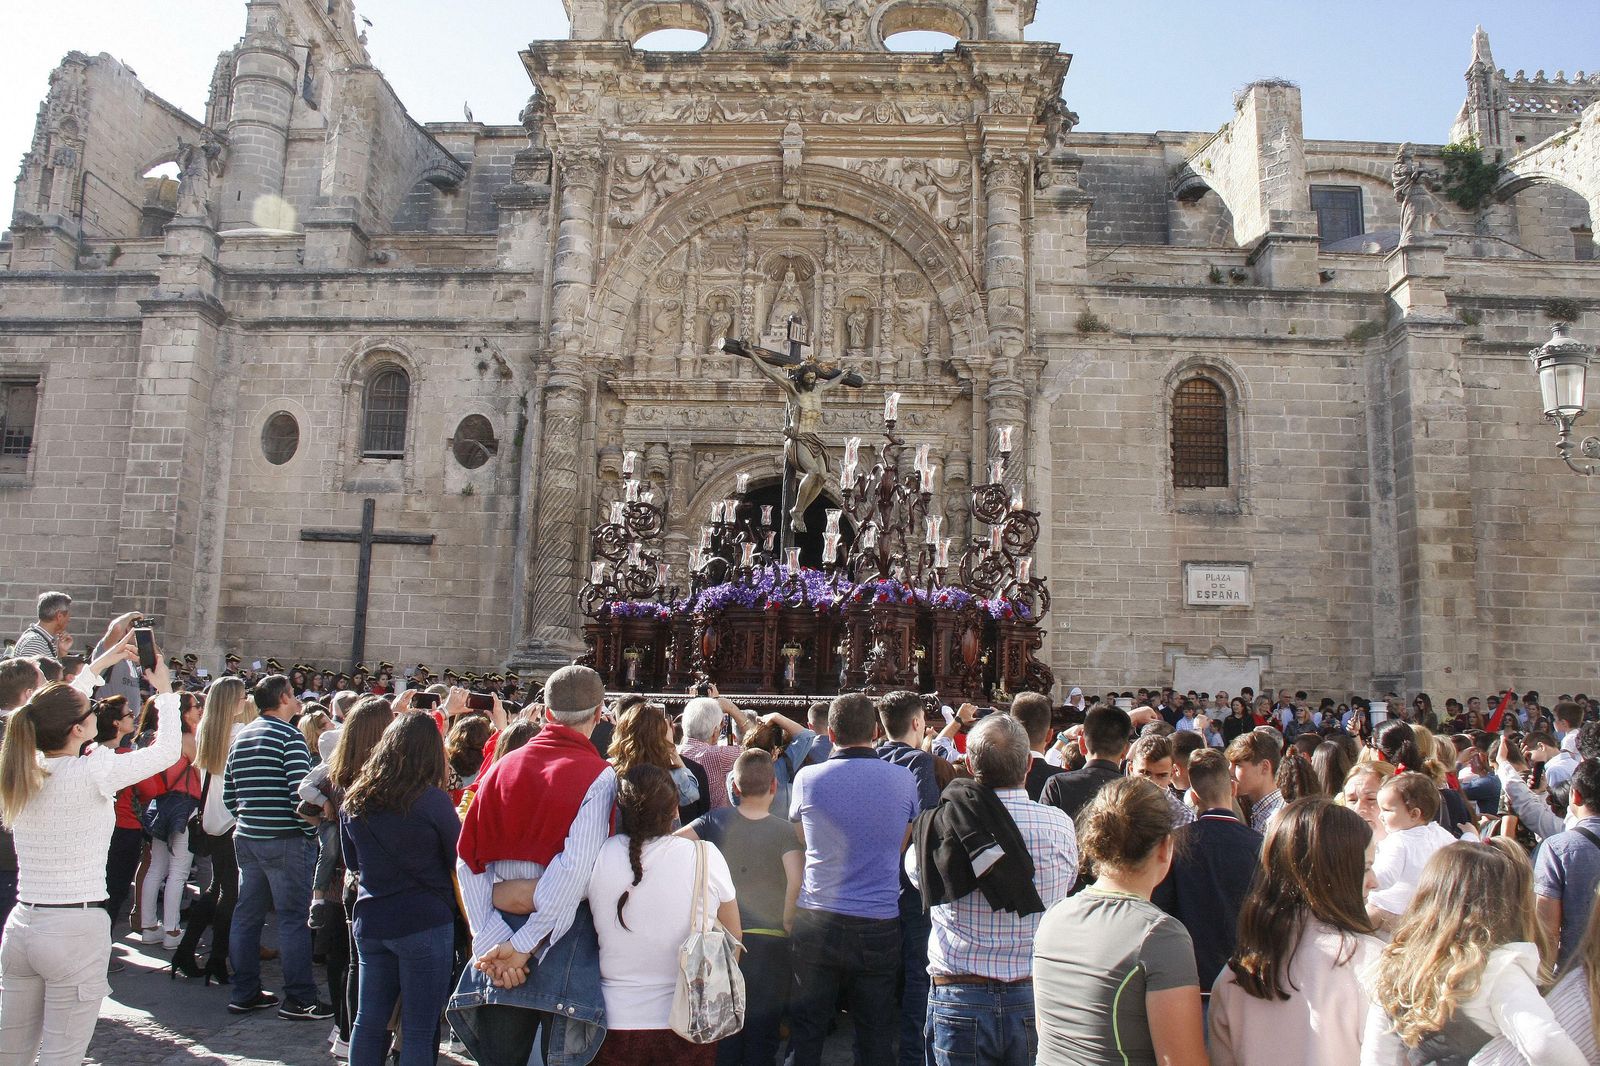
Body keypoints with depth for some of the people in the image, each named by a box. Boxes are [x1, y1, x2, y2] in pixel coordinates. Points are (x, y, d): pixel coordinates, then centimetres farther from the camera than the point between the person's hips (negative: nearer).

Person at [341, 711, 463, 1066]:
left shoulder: (353, 800, 2)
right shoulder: (433, 801, -16)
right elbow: (460, 861, -5)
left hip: (370, 922, 6)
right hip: (426, 924, -5)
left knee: (369, 1020, 17)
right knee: (419, 1029, 4)